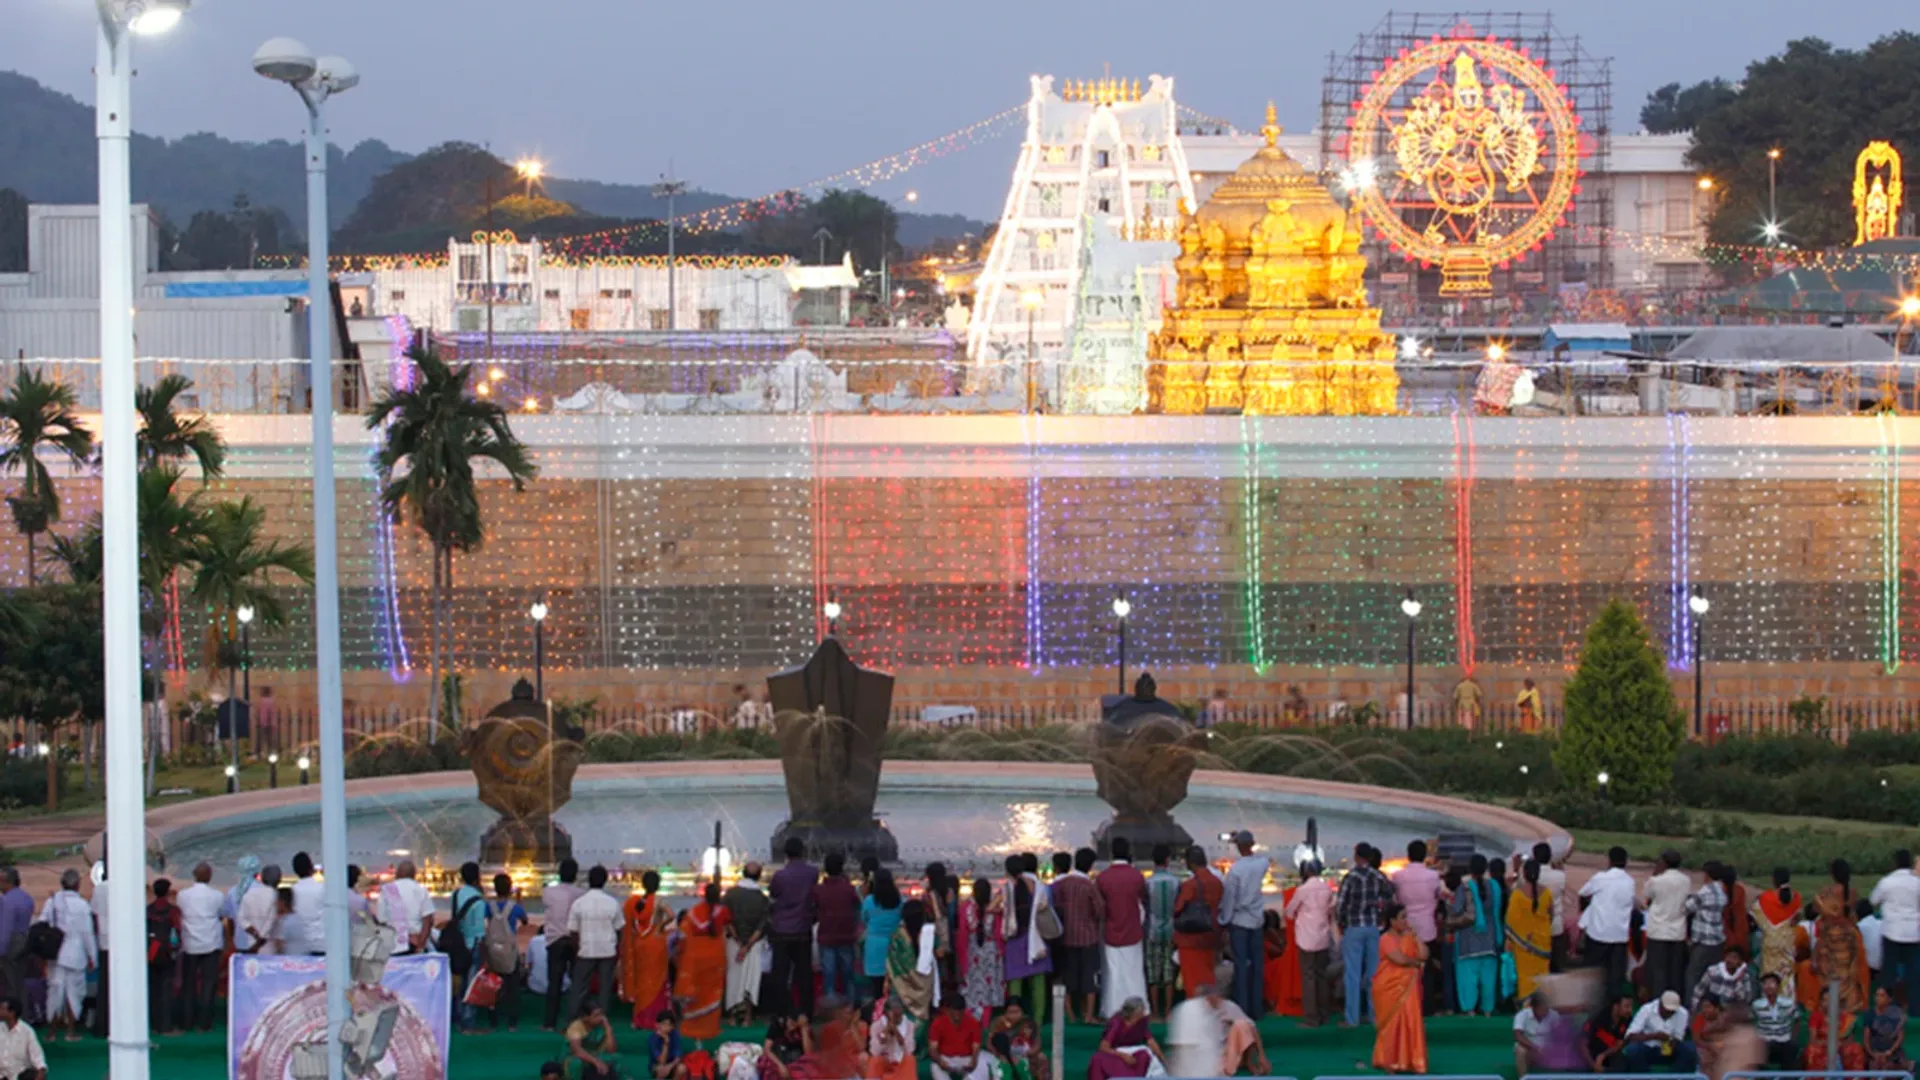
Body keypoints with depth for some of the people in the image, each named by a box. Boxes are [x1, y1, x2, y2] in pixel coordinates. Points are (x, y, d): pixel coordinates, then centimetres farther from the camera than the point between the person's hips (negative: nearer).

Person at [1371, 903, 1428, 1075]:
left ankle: (1407, 1060, 8)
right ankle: (1389, 1061, 7)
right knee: (1393, 1024, -1)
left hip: (1407, 987, 6)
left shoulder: (1408, 937, 9)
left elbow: (1423, 955, -1)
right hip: (1390, 987, -6)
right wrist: (1416, 962, -5)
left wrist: (1415, 935, -3)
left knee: (1409, 1022, 2)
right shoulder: (1386, 939, -11)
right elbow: (1399, 959, -23)